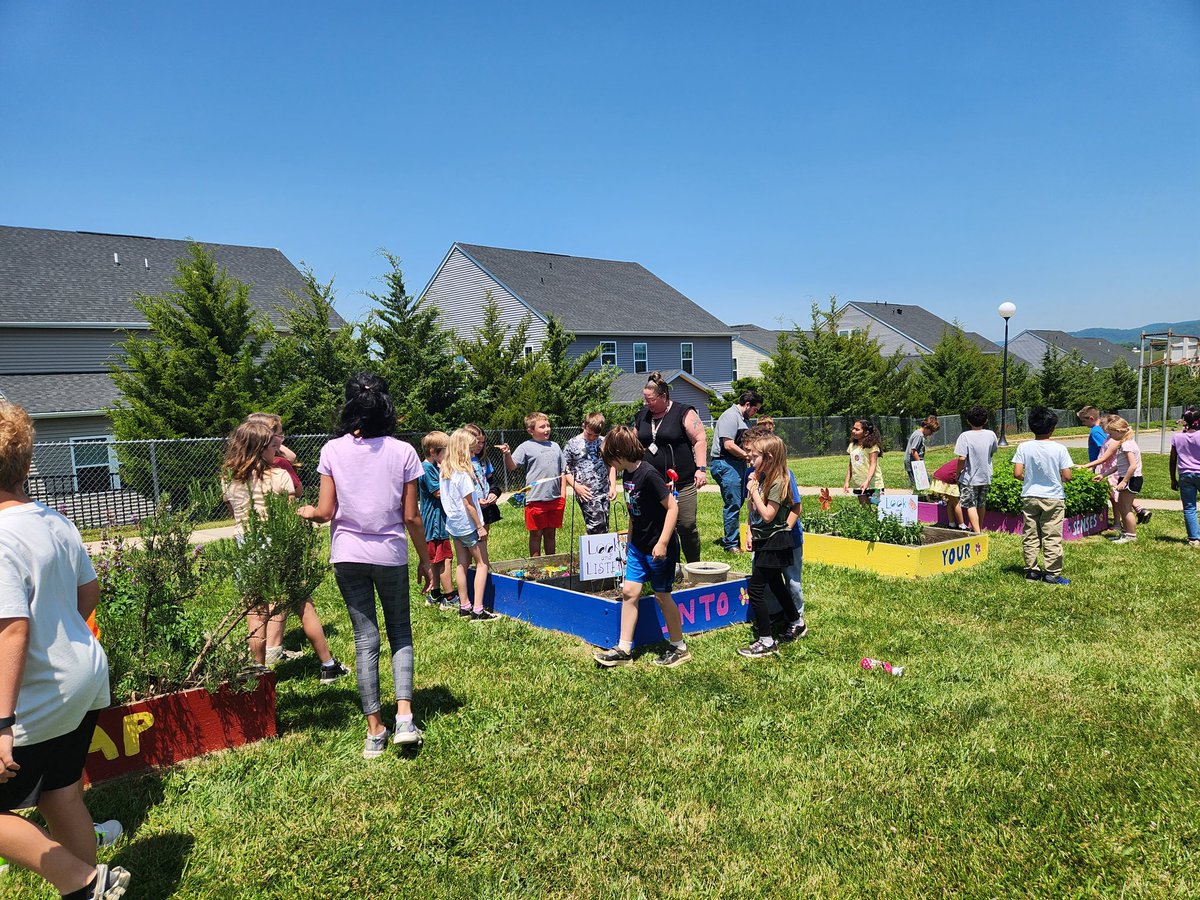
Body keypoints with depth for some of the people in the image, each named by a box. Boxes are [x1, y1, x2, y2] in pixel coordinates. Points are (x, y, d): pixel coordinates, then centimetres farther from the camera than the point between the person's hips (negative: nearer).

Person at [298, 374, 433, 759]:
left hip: (348, 556, 1)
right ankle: (404, 717, 2)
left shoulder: (333, 451, -6)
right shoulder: (402, 452, -8)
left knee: (365, 638, 9)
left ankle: (375, 731, 15)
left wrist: (305, 512, 18)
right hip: (391, 555, -1)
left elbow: (325, 513, -5)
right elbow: (411, 517, -6)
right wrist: (425, 559, 6)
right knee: (400, 632, 16)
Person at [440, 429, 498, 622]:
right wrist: (480, 527, -12)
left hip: (453, 523, 8)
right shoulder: (463, 473, -22)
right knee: (482, 564, 1)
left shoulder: (444, 470, 3)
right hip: (468, 524, -8)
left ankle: (464, 606, 21)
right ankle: (478, 610, -2)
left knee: (461, 564, 15)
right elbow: (468, 503, -19)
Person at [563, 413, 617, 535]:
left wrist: (613, 486, 6)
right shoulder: (572, 444, -3)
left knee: (603, 528, 9)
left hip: (604, 492, 4)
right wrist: (576, 486, -9)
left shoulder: (604, 442, 7)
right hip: (586, 493, -4)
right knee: (597, 524, -14)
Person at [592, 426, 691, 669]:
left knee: (662, 595, 4)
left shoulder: (648, 474, -22)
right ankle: (624, 649, 13)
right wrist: (629, 543, 21)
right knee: (629, 591, 5)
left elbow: (672, 507, -22)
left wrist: (663, 543, -24)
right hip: (638, 546, 8)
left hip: (659, 548, -8)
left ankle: (679, 647, 21)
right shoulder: (627, 475, 5)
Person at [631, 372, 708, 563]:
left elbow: (700, 440, -6)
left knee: (687, 526, -2)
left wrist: (701, 468, -14)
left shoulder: (683, 413, -4)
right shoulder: (642, 416, 12)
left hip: (682, 483, -5)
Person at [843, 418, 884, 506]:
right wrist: (847, 482, 9)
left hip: (873, 485, -6)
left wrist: (867, 481, -28)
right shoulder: (852, 445, 10)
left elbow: (873, 465, -16)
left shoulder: (872, 446, -9)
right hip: (858, 485, 6)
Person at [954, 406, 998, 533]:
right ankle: (979, 529, 36)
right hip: (985, 476, 5)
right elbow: (992, 453, 10)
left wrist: (958, 473, -7)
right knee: (982, 504, 20)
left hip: (969, 478, -5)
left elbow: (961, 458, -22)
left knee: (971, 506, 1)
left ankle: (977, 533, -8)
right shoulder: (991, 435, -4)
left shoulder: (965, 436, -18)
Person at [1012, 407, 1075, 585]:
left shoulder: (1024, 447, -8)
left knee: (1030, 535, 11)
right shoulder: (1059, 448, -12)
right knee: (1052, 537, 4)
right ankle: (1052, 573, 7)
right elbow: (1067, 476, -12)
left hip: (1029, 496, 2)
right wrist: (1057, 477, 9)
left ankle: (1031, 570, 17)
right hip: (1053, 497, -2)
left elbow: (1017, 473, -11)